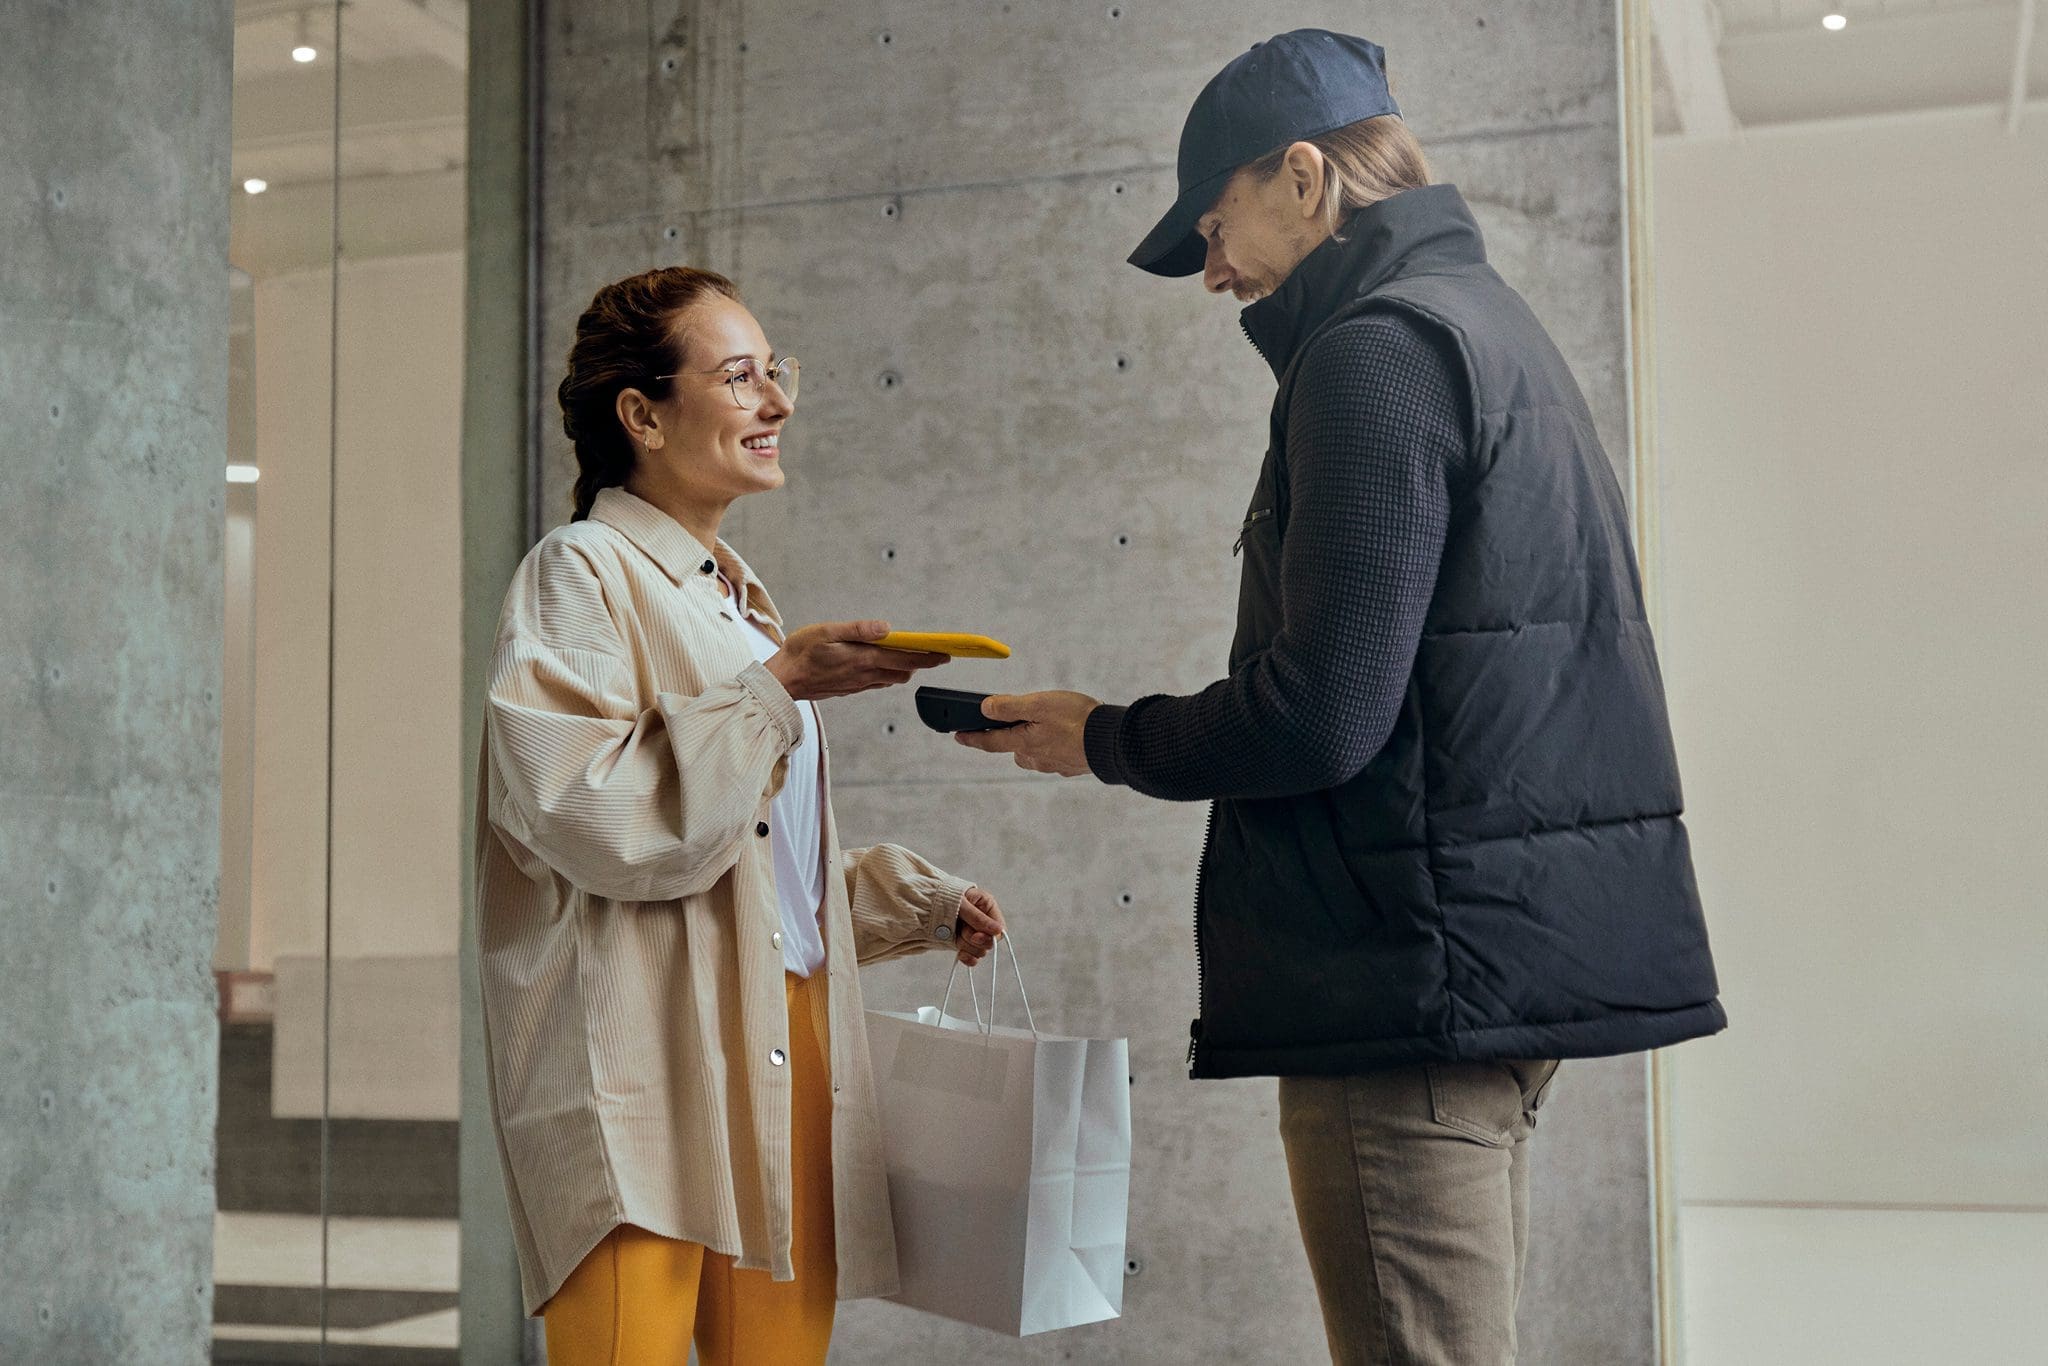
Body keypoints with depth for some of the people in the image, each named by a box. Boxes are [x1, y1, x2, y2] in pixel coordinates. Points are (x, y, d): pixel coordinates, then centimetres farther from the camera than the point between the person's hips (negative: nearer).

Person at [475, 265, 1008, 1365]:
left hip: (787, 1047, 7)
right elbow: (584, 812, -17)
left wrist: (922, 903, 20)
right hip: (646, 1060, -7)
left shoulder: (741, 604, 24)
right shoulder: (582, 575, 0)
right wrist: (779, 685, -14)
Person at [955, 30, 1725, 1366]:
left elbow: (1319, 713, -20)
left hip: (1419, 963, -11)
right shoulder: (1492, 321, 20)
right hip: (1524, 951, 11)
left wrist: (1104, 738, -4)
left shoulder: (1376, 350, -12)